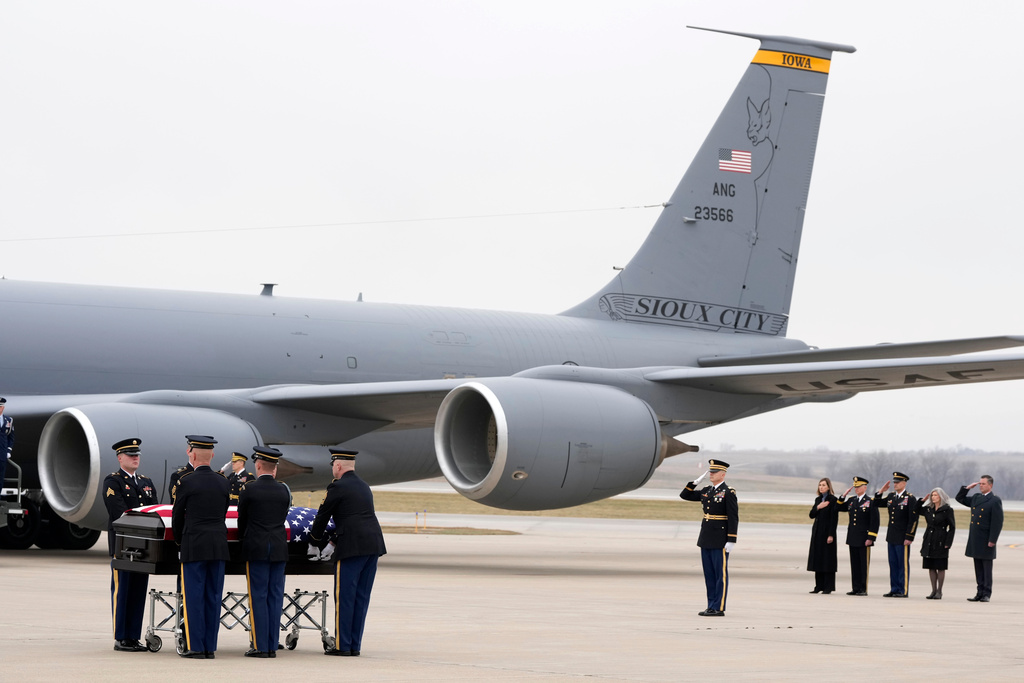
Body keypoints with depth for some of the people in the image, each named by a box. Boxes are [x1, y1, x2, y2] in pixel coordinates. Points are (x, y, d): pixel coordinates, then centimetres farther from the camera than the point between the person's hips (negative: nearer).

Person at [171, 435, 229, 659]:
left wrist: (179, 540, 17)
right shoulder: (222, 481, 6)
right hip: (219, 545, 4)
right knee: (213, 597, 7)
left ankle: (195, 647, -3)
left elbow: (177, 516, 1)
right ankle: (210, 647, 8)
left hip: (194, 546, -4)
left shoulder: (186, 481, -7)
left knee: (194, 597, -1)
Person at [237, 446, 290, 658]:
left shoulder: (249, 489, -6)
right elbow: (283, 517, 11)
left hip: (257, 550, -4)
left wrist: (243, 539, 20)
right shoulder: (283, 490, 4)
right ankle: (272, 645, 7)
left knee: (258, 597, -1)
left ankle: (260, 646, -3)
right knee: (275, 597, 6)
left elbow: (242, 520, 3)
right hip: (280, 549, 4)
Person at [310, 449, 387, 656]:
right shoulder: (364, 486, 21)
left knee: (344, 596, -2)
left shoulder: (337, 487, -4)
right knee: (361, 596, 9)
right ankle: (355, 645, 11)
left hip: (352, 546, -8)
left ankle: (342, 645, -1)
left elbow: (323, 515, 3)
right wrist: (335, 536, 33)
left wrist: (316, 536, 22)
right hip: (374, 544, 8)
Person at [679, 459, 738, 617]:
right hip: (706, 540, 8)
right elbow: (684, 495, 19)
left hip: (720, 541, -8)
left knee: (721, 574, -3)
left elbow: (733, 519, -12)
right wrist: (694, 482, 5)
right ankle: (712, 607, 14)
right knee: (709, 574, 9)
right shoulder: (706, 491, 12)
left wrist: (731, 541, -17)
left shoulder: (728, 493, -9)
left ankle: (719, 608, -2)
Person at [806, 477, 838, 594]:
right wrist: (817, 507, -9)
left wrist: (831, 535, -16)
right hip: (817, 531, 7)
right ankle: (819, 586, 13)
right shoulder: (818, 499, 14)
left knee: (827, 558, -5)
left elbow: (834, 518, -11)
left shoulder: (833, 500, -7)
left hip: (827, 532, -7)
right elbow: (812, 515, 10)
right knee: (817, 557, 7)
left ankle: (828, 587, -1)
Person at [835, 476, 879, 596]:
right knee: (854, 564, 8)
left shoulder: (871, 502, -5)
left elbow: (874, 522, -9)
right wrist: (843, 496, 5)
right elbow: (837, 508, 18)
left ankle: (863, 589, 3)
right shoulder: (851, 501, 13)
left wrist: (870, 538, -14)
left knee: (864, 564, -1)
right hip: (853, 539, 6)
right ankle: (856, 588, 12)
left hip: (864, 539, -6)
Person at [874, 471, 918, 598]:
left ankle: (904, 591, 2)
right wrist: (881, 491, 5)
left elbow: (913, 519, -12)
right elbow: (876, 503, 22)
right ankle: (894, 589, 15)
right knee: (893, 564, 10)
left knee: (903, 564, -2)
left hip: (902, 538, -7)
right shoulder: (891, 496, 11)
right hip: (891, 537, 7)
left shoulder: (910, 498, -9)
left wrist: (909, 537, -17)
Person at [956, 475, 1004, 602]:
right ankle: (980, 593, 14)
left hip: (986, 541, -7)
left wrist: (992, 540, -17)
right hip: (974, 539, 7)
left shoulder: (995, 501, -9)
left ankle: (987, 594, 3)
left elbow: (997, 522, -13)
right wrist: (967, 488, 10)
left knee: (987, 568, -1)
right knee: (978, 568, 10)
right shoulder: (976, 498, 13)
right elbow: (960, 498, 26)